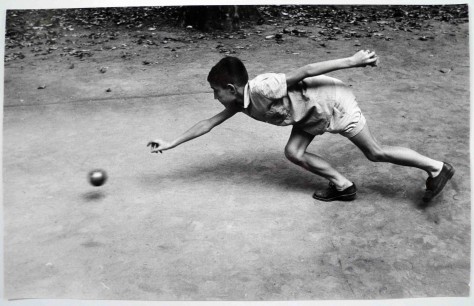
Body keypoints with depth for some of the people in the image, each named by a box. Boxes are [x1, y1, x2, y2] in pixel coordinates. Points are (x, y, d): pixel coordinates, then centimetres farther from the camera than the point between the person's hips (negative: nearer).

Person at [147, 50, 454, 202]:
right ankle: (343, 186, 11)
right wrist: (171, 143, 6)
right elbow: (207, 124, 4)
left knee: (375, 152, -2)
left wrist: (353, 61, -25)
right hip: (314, 113, 8)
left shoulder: (263, 88, -29)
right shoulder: (240, 103, -4)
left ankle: (437, 168, 12)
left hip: (334, 101, -8)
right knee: (294, 152, 0)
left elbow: (305, 71, -29)